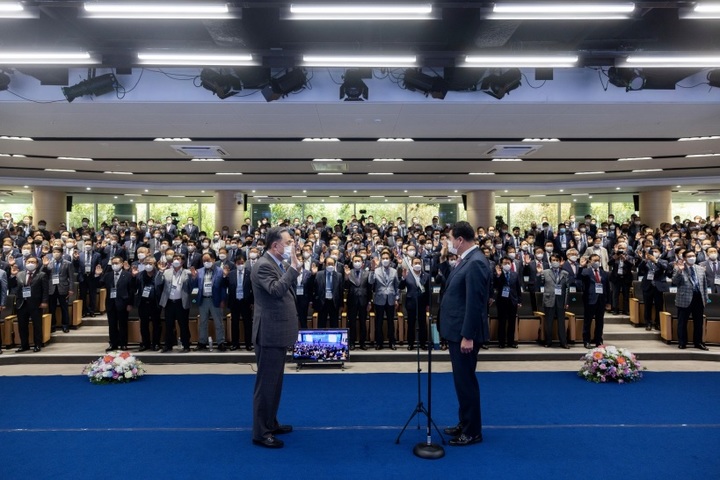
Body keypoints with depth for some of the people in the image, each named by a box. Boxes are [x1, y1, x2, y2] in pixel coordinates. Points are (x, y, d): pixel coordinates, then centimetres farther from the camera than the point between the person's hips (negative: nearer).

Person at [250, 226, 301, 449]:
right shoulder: (263, 265, -18)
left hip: (278, 332, 10)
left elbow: (288, 289, 13)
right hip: (270, 333, -10)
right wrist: (293, 267, -29)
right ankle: (260, 432, 8)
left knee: (275, 381, 19)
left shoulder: (279, 264, 11)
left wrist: (294, 267, 4)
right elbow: (277, 289, -33)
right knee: (266, 382, -2)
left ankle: (270, 423, 32)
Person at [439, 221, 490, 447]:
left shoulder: (475, 263, -21)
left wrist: (468, 336, -23)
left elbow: (475, 303, -24)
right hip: (457, 330, 10)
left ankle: (473, 431, 13)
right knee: (462, 379, 18)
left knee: (466, 380, 1)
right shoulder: (467, 260, 11)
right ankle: (465, 423, 31)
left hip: (465, 333, -10)